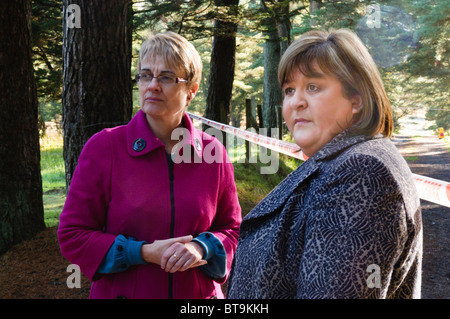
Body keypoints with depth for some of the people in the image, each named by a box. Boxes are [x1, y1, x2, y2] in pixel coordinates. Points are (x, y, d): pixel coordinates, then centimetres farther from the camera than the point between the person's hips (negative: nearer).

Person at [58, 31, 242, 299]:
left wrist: (202, 248, -16)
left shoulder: (212, 152, -4)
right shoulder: (103, 147, -10)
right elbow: (72, 236, -9)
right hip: (118, 292, -1)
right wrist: (144, 252, -20)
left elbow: (232, 229, 4)